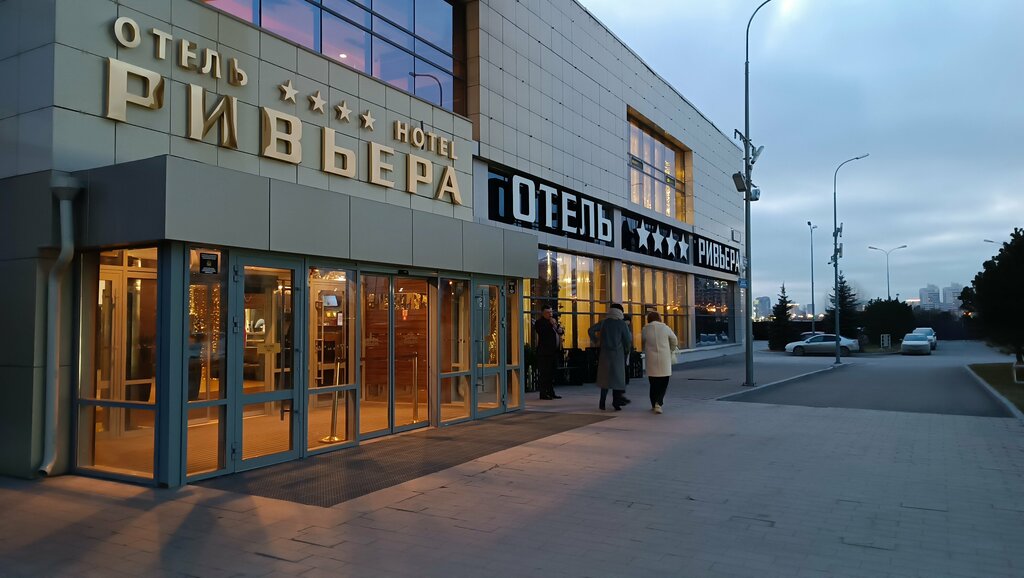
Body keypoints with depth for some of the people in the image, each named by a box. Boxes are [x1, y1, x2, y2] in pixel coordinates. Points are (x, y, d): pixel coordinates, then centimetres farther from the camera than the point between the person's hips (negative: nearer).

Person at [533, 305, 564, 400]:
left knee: (552, 373, 13)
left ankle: (551, 392, 19)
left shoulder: (554, 321, 18)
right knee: (544, 373, -5)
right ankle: (543, 393, -1)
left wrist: (560, 330, 1)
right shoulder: (540, 322, -8)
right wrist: (551, 325, -22)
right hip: (544, 352, -8)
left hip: (554, 352, 8)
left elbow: (560, 331, 24)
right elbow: (542, 332, -24)